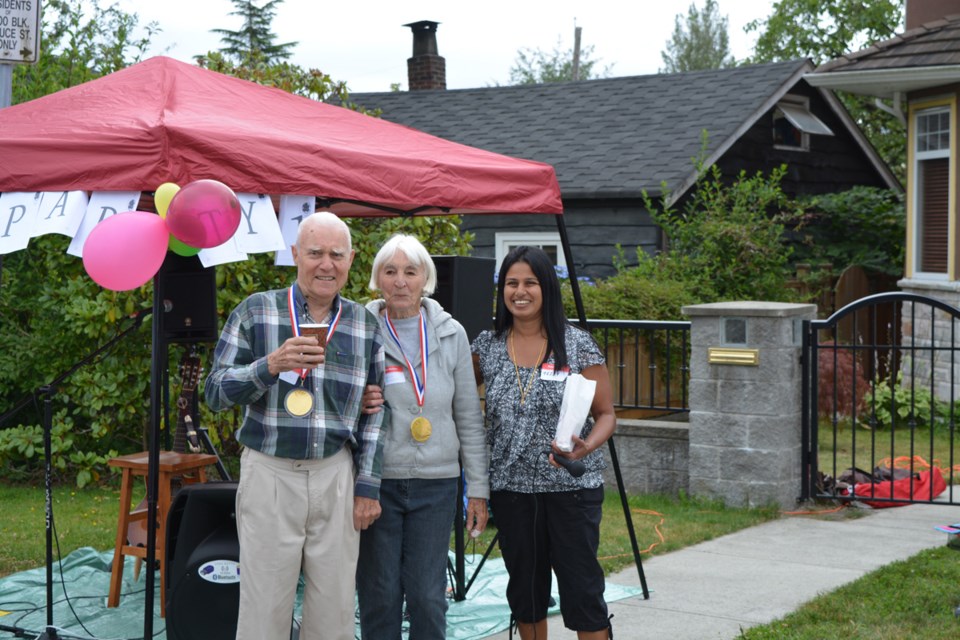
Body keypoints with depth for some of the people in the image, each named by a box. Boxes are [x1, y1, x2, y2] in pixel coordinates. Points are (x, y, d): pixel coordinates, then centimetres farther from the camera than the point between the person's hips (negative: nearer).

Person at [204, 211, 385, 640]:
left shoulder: (364, 325, 9)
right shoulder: (256, 312, 1)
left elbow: (373, 412, 11)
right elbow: (216, 393, -3)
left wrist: (368, 485, 6)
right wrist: (270, 366, -19)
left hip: (336, 476, 2)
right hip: (269, 474, -2)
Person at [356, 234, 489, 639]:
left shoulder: (451, 334, 3)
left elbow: (469, 416, 7)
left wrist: (478, 487, 5)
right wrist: (355, 405, -15)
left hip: (436, 483, 1)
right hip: (376, 480, -1)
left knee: (428, 598, 4)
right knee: (379, 597, 5)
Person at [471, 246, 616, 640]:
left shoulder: (577, 345, -4)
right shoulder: (486, 346, 4)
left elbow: (606, 414, -3)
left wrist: (587, 447, -23)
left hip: (571, 486, -3)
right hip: (511, 487, 3)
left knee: (582, 589, -2)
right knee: (524, 589, 13)